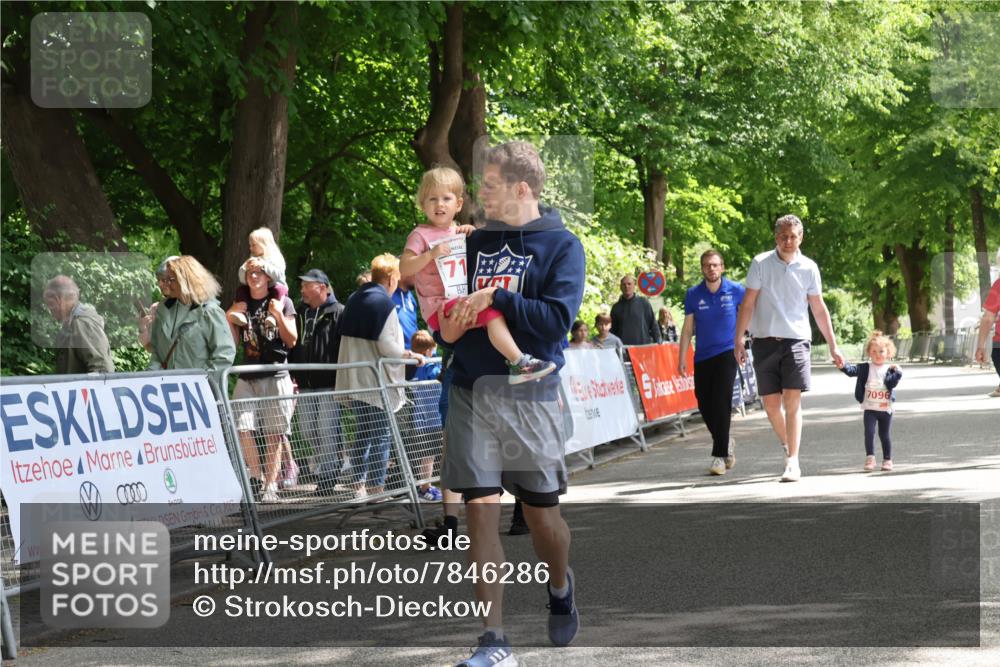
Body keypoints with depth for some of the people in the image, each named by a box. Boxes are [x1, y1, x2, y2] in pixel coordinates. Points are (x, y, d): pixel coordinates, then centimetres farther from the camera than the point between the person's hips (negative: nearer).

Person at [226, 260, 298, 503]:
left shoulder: (283, 302, 5)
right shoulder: (241, 305, 14)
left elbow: (292, 341, 0)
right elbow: (234, 342, 14)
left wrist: (279, 315, -12)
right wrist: (229, 318, 0)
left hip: (276, 376, -3)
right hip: (247, 377, 3)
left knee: (273, 434, -2)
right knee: (241, 428, -11)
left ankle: (271, 485, 4)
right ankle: (257, 476, 3)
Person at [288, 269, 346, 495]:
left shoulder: (338, 313, -6)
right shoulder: (301, 313, 15)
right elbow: (293, 345, 20)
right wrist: (293, 374, 12)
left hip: (329, 383, -7)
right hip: (306, 384, 7)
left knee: (327, 430, -6)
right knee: (307, 429, 10)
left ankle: (326, 476, 0)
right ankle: (338, 460, 27)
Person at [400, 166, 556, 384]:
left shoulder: (458, 233, 20)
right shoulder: (420, 235, -2)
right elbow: (404, 269, -11)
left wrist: (471, 233, 13)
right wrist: (430, 254, -24)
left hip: (463, 300, 8)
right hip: (440, 307, -8)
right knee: (492, 312, -26)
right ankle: (519, 363, -31)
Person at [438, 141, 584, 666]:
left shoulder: (561, 245, -1)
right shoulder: (475, 242, 12)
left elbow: (557, 319, -14)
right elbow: (443, 306, 21)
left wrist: (496, 297, -16)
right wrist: (448, 321, -1)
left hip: (529, 395, -3)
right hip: (470, 391, 3)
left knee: (541, 512, 5)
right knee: (481, 511, -3)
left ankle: (560, 587, 39)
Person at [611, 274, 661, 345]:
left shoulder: (643, 302, 6)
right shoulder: (616, 307, 10)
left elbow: (653, 325, 7)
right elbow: (612, 331, 14)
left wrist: (657, 342, 1)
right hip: (623, 347, 1)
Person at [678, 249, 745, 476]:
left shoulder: (736, 291, -3)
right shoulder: (694, 294, 2)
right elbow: (688, 329, 6)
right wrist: (682, 359, 2)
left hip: (726, 353, -3)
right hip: (702, 356, 3)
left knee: (721, 404, -13)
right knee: (704, 405, 5)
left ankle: (720, 455, -10)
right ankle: (726, 443, 30)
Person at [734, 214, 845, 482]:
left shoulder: (808, 268, 4)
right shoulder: (761, 263, 1)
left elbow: (819, 309, 12)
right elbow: (748, 303, 1)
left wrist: (833, 346, 11)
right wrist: (738, 339, -6)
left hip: (796, 340, -1)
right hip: (765, 340, 1)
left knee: (792, 402, -10)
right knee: (771, 404, 4)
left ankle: (793, 462, -9)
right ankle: (786, 444, 29)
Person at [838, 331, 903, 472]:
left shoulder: (889, 370, 2)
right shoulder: (866, 368, 0)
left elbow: (892, 383, -10)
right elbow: (853, 371, -14)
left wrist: (897, 374, -21)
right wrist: (843, 366, -30)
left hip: (886, 408, 0)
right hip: (870, 408, 0)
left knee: (885, 435, 9)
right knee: (869, 432, -11)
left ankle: (887, 460, 20)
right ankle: (870, 458, -6)